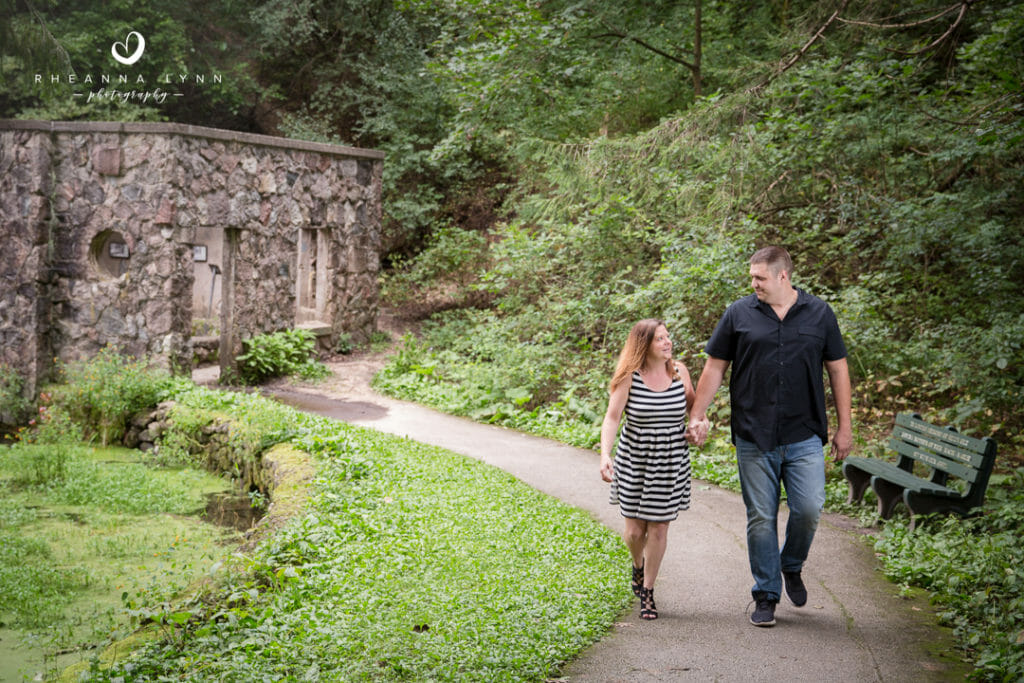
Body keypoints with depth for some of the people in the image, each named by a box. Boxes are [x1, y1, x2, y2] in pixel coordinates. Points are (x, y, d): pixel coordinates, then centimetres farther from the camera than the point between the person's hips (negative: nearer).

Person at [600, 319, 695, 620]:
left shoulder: (679, 371, -3)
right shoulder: (629, 377, -12)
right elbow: (612, 418, -13)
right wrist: (605, 455, -26)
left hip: (671, 464, 2)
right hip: (634, 460, -1)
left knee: (658, 529, 3)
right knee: (634, 531, 4)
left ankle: (647, 590, 21)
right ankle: (638, 564, 40)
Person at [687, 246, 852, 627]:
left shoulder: (819, 314, 6)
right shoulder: (739, 314, 3)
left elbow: (837, 370, 10)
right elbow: (715, 368, 7)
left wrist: (844, 427, 8)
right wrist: (697, 417, 4)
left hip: (804, 438, 0)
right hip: (754, 439, 0)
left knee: (808, 510, -7)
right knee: (761, 518, 3)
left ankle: (792, 566, 23)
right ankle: (766, 595, 15)